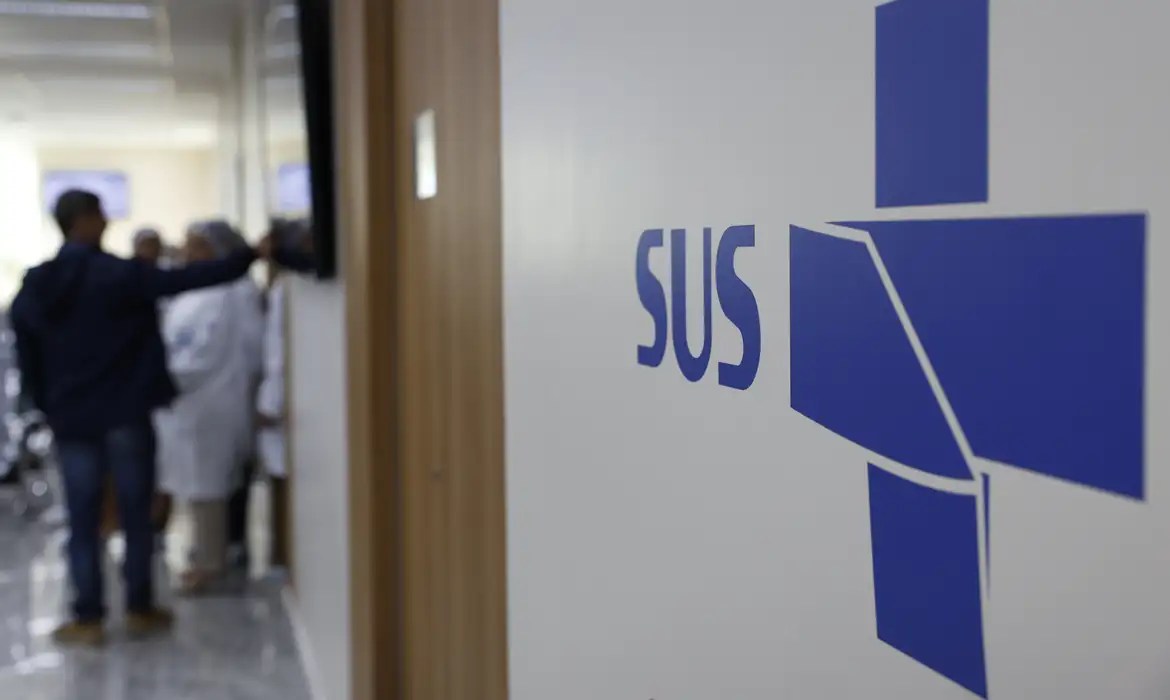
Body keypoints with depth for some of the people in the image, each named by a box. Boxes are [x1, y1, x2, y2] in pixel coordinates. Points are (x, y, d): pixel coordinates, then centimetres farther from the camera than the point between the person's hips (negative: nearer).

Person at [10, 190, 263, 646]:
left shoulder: (33, 287, 5)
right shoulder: (121, 275, -11)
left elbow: (27, 361, 9)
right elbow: (188, 279, -15)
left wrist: (49, 407, 17)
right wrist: (250, 256, -9)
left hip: (70, 420, 4)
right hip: (125, 415, -4)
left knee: (82, 521, 7)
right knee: (136, 513, 8)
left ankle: (87, 619, 10)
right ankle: (140, 609, 16)